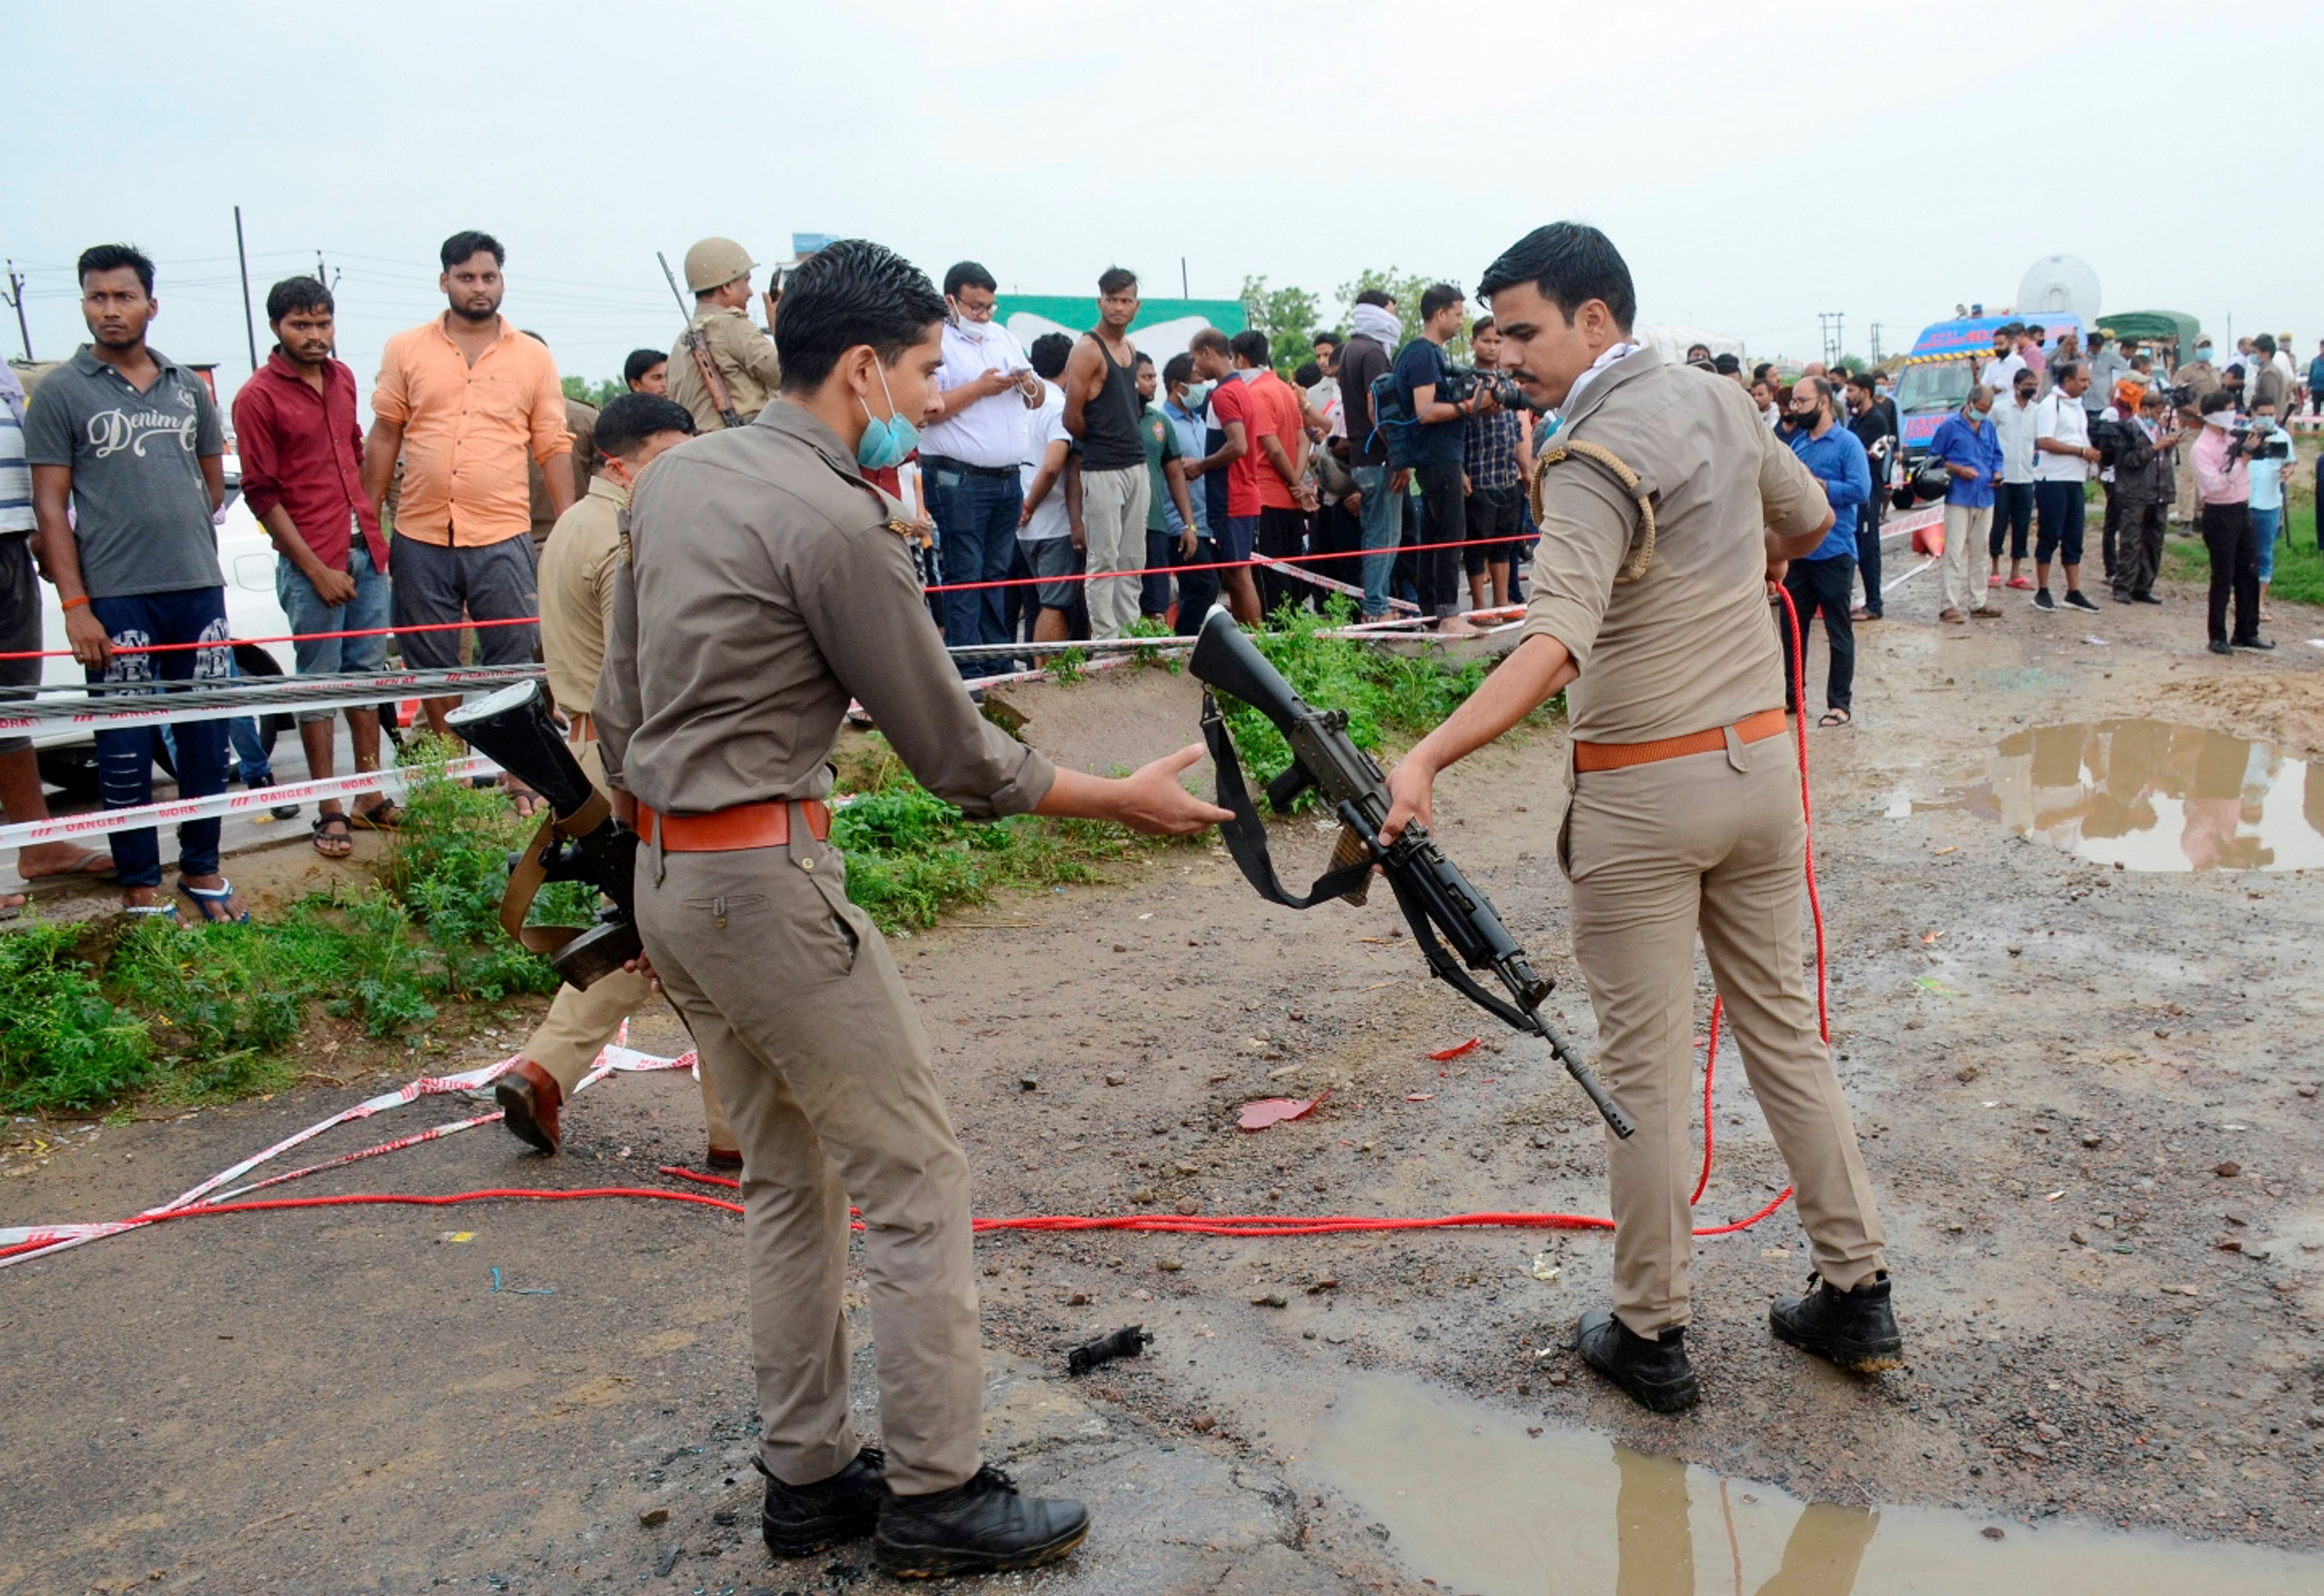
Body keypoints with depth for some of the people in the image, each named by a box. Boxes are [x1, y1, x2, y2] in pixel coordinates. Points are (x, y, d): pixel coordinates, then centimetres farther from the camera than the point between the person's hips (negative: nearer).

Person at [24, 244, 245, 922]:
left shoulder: (189, 387, 12)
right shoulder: (60, 392, 1)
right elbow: (50, 505, -3)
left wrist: (176, 531, 11)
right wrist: (76, 603, -9)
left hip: (200, 589, 4)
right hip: (115, 600, -4)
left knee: (206, 736, 9)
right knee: (126, 747, 2)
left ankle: (202, 870, 23)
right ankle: (140, 889, 12)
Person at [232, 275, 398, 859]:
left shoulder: (342, 378, 9)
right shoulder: (258, 397, -10)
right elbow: (262, 495, -10)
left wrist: (374, 531, 15)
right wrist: (316, 569, -13)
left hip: (366, 550, 6)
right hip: (312, 562, -6)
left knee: (367, 671, 12)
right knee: (318, 683, 1)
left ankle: (371, 796, 21)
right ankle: (329, 812, 8)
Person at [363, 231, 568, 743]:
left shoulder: (533, 357, 7)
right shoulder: (405, 350, 8)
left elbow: (553, 447, 6)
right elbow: (384, 437, 10)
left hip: (502, 538, -1)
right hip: (420, 537, 1)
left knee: (513, 663, -1)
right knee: (430, 667, 9)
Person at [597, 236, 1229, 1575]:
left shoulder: (676, 477, 10)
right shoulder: (837, 521, -16)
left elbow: (620, 709, 15)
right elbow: (951, 750, -12)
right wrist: (1127, 800, -1)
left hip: (670, 877, 9)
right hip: (769, 878, -9)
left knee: (790, 1177, 17)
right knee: (917, 1183, 2)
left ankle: (809, 1476, 27)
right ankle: (938, 1499, 12)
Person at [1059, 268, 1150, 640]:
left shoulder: (1131, 349, 15)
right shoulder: (1087, 350, -10)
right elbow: (1072, 418, -10)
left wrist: (1121, 438, 9)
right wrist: (1101, 442, 6)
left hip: (1136, 465, 8)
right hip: (1102, 470, -8)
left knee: (1133, 560, 10)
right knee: (1104, 561, -4)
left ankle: (1130, 634, 16)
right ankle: (1105, 641, 0)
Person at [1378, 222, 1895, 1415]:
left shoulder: (1598, 461, -19)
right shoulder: (1719, 402, 5)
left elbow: (1555, 643, -34)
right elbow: (1810, 523, 21)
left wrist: (1428, 757, -44)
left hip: (1644, 790, -7)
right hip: (1761, 759, 8)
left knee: (1644, 1067, 4)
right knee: (1785, 1027, 17)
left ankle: (1651, 1336, 15)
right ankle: (1855, 1294, 26)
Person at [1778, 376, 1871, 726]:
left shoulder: (1847, 443, -8)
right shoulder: (1797, 441, 11)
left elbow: (1861, 490, -19)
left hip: (1833, 552, -6)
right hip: (1796, 550, 6)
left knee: (1839, 632, 3)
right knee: (1793, 627, 12)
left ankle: (1840, 704, 10)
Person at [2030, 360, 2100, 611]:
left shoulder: (2078, 406, 17)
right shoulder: (2051, 405, -9)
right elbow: (2045, 442, -19)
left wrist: (2093, 454, 5)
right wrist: (2082, 451, -17)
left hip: (2075, 480, 8)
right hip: (2053, 480, -8)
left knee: (2074, 539, 8)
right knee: (2049, 536, -2)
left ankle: (2074, 592, 12)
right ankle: (2042, 592, 5)